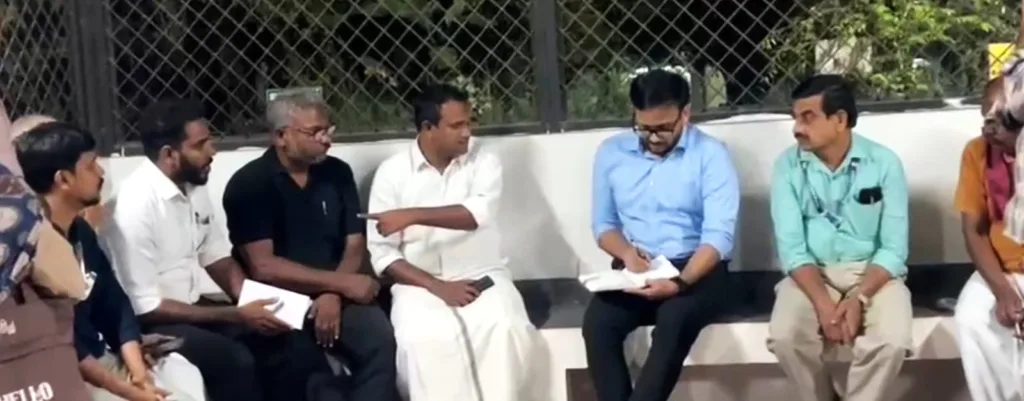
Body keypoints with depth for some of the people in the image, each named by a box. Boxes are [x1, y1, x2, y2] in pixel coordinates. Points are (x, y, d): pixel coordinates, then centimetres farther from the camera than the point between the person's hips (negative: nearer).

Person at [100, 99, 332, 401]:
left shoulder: (194, 188, 2)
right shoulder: (135, 204, -23)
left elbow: (218, 259, 14)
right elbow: (146, 308, -23)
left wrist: (254, 301, -7)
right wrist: (237, 315, -21)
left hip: (190, 309, 8)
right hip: (148, 324, -8)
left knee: (291, 344, -8)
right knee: (235, 360, -31)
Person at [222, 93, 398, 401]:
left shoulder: (337, 173, 9)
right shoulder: (250, 183, -6)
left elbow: (354, 245, 7)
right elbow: (263, 267, -14)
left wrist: (333, 293, -14)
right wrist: (341, 283, -15)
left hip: (332, 294, 4)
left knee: (379, 339, -25)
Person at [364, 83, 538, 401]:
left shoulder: (484, 163, 2)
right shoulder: (392, 172, -1)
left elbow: (478, 213, -19)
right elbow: (382, 254, -4)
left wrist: (413, 215, -28)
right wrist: (436, 286, -15)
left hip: (482, 277, 1)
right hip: (420, 282, -1)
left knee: (506, 328, -29)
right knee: (425, 338, -31)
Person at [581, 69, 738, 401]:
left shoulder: (711, 155, -5)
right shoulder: (611, 152, 7)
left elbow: (719, 234, -13)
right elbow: (603, 223, 14)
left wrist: (680, 282, -30)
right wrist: (627, 253, -10)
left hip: (696, 269, -3)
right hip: (633, 271, 3)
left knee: (674, 318, -35)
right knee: (597, 322, -27)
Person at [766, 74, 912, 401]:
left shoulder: (884, 163, -8)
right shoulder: (788, 166, -5)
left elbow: (894, 248, -8)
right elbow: (791, 247, -9)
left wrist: (859, 298, -24)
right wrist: (823, 304, -23)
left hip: (873, 273, -1)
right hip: (811, 273, 1)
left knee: (891, 341, -30)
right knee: (784, 337, -27)